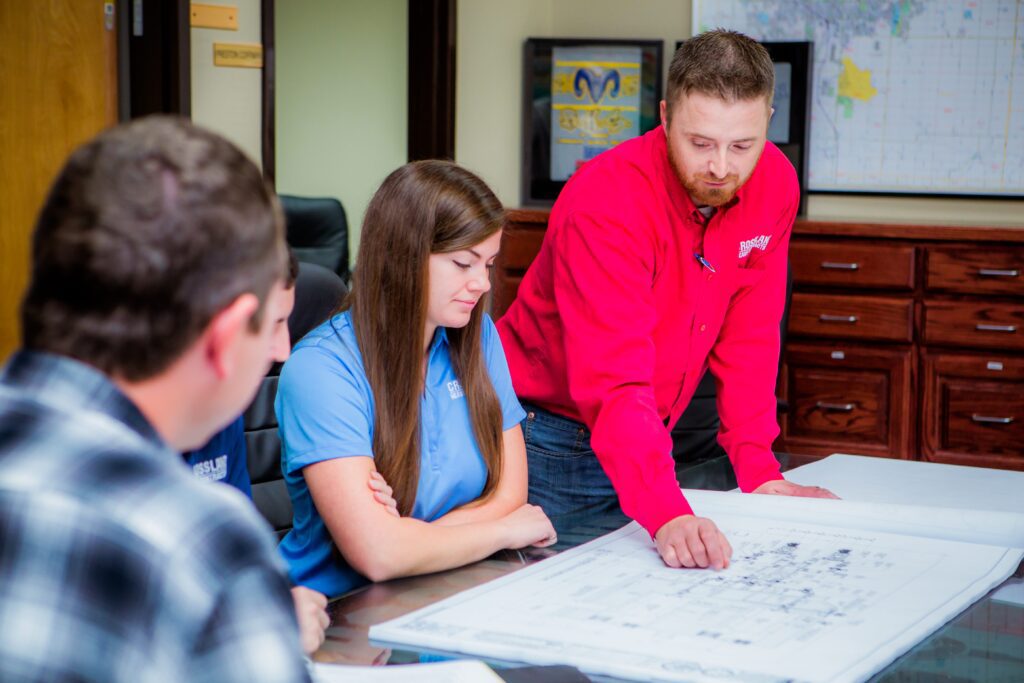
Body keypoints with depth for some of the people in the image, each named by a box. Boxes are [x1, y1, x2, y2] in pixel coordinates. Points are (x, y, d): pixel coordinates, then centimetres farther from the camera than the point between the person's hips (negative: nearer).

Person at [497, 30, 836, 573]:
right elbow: (614, 379, -36)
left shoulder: (773, 184, -9)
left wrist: (759, 471, -10)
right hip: (551, 441, -5)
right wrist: (666, 513, -48)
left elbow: (748, 339, -2)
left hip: (651, 441, 6)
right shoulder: (605, 199, -28)